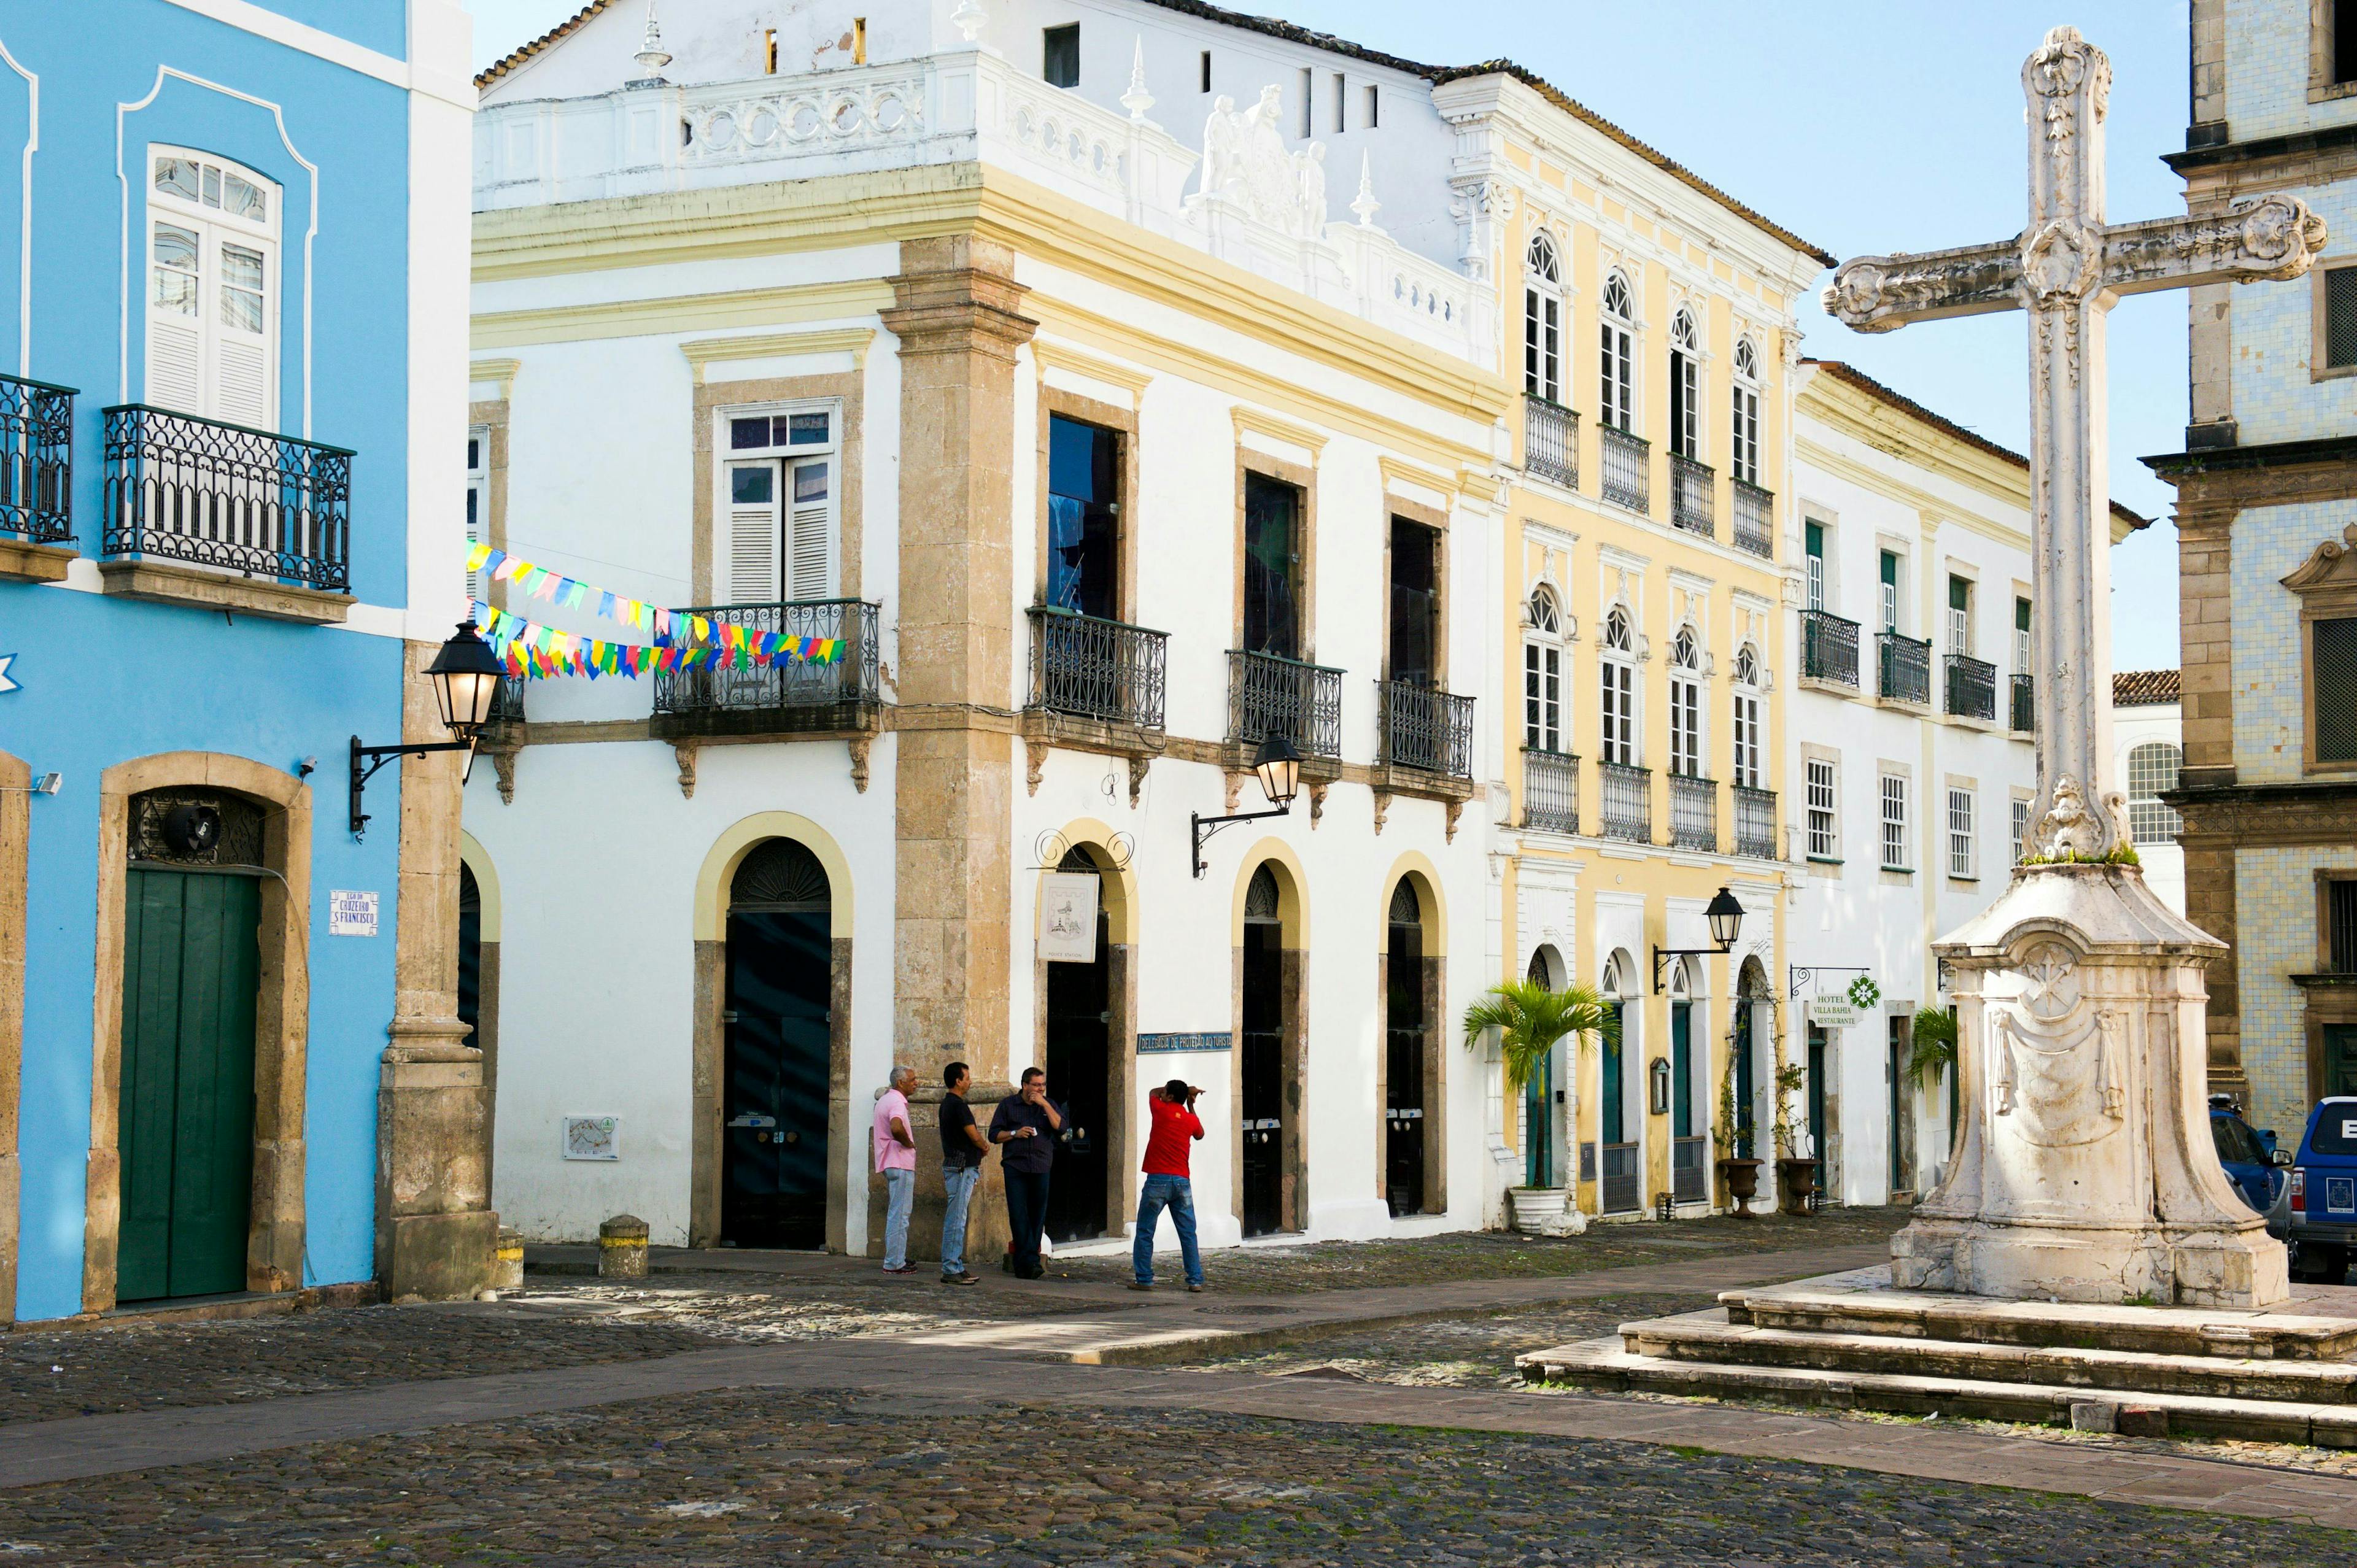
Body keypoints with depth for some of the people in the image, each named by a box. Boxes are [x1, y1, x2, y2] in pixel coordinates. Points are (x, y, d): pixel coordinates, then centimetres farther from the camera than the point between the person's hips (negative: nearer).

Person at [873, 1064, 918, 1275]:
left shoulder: (885, 1099, 16)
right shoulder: (897, 1102, -16)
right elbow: (896, 1128, -35)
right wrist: (909, 1144, -18)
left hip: (891, 1163, 11)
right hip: (900, 1163, -11)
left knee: (896, 1214, 17)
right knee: (899, 1215, -8)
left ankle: (896, 1259, 23)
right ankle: (895, 1263, -7)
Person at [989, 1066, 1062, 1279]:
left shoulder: (1048, 1105, 13)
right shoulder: (1008, 1105, 8)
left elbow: (1060, 1126, -3)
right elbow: (994, 1134, 8)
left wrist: (1045, 1105, -8)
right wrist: (1015, 1133, -8)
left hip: (1041, 1168, 2)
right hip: (1015, 1166, -2)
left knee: (1037, 1216, 1)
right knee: (1019, 1215, -12)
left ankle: (1023, 1263, 9)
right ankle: (1030, 1261, -15)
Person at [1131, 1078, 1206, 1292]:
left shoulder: (1162, 1111, -3)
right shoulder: (1192, 1120, 6)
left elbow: (1153, 1092, 19)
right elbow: (1200, 1134, 31)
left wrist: (1186, 1090, 21)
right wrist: (1191, 1104, 31)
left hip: (1157, 1180, -4)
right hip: (1182, 1182, 4)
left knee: (1145, 1233, 4)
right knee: (1188, 1234, 6)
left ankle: (1144, 1279, 2)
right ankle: (1195, 1280, 4)